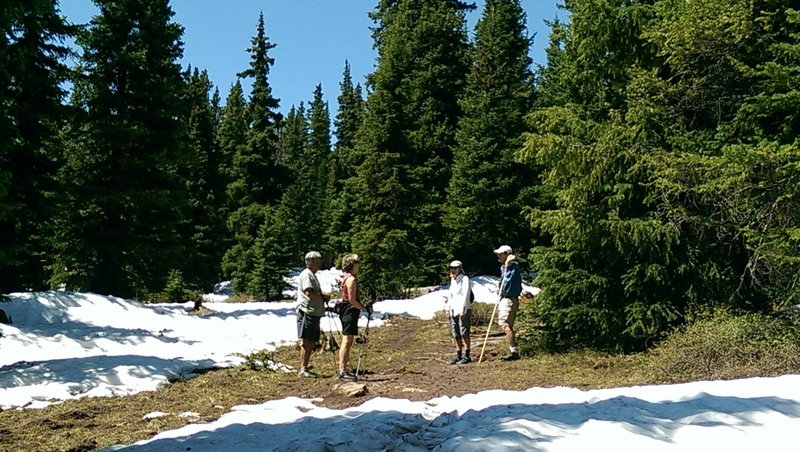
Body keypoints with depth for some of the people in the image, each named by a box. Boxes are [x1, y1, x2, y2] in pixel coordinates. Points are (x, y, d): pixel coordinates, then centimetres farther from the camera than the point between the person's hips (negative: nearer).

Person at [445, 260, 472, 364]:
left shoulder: (465, 279, -6)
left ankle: (466, 356, -3)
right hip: (453, 311, 8)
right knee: (455, 334, 9)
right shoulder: (452, 280, 19)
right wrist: (448, 308, 15)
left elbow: (466, 295, -13)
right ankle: (458, 356, 15)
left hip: (463, 310, -8)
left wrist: (463, 310, -18)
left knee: (464, 333, -7)